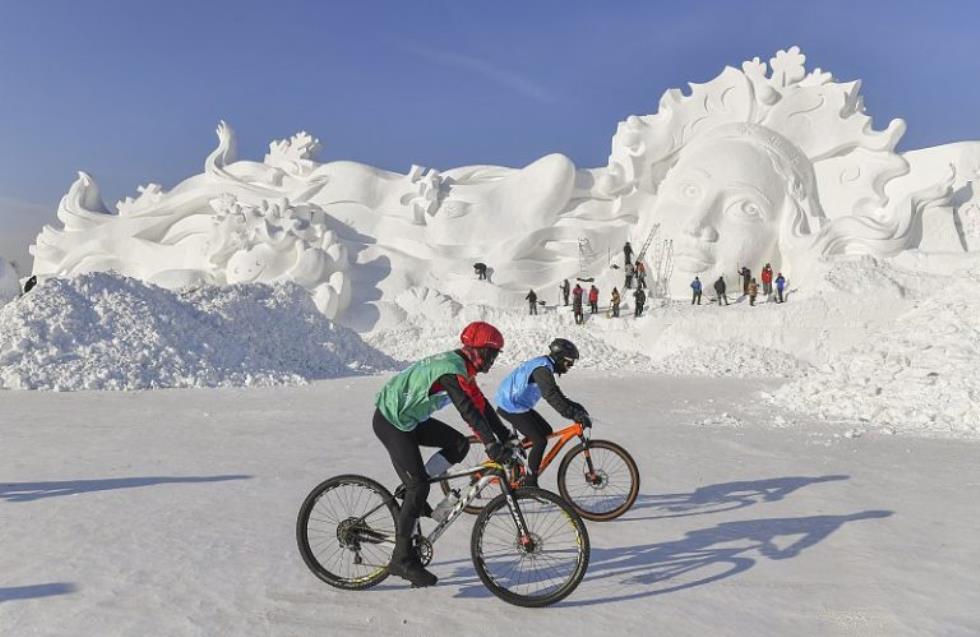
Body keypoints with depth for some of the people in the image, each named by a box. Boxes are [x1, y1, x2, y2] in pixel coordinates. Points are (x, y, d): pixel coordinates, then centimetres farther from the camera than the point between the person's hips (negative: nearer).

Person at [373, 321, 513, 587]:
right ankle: (402, 559, -1)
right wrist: (492, 445, -40)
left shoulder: (461, 367, 6)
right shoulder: (452, 370, -25)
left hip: (410, 418, 10)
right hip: (391, 422, -10)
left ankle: (413, 492, 10)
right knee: (418, 486, -11)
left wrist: (506, 436, 6)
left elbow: (481, 404, 10)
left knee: (459, 444, 2)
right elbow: (468, 410, -35)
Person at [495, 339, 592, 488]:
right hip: (511, 407, -10)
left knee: (547, 431, 13)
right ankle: (530, 484, -1)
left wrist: (576, 408, 6)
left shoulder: (544, 366, 11)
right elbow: (552, 397, -33)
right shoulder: (542, 369, -22)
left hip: (518, 404, 10)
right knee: (540, 441, -12)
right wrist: (574, 415, -36)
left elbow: (557, 395, 16)